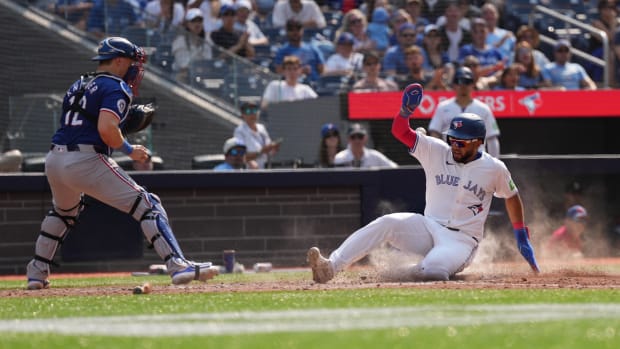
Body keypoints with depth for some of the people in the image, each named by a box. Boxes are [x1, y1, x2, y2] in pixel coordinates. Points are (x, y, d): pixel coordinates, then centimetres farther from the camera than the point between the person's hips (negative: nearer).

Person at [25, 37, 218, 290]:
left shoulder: (78, 86, 24)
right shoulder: (117, 88, -2)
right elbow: (106, 128, -18)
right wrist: (128, 150, -2)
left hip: (53, 161, 8)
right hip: (86, 162, -8)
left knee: (63, 211, 37)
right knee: (148, 206, -7)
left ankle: (37, 272, 37)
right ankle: (177, 265, -22)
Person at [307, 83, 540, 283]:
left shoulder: (494, 169, -1)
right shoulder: (436, 152, 3)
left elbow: (511, 197, 15)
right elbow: (400, 131, -4)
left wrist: (522, 238, 17)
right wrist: (406, 110, -26)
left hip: (462, 241, -3)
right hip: (429, 228, 3)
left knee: (431, 270, -36)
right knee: (388, 223, -28)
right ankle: (331, 267, -37)